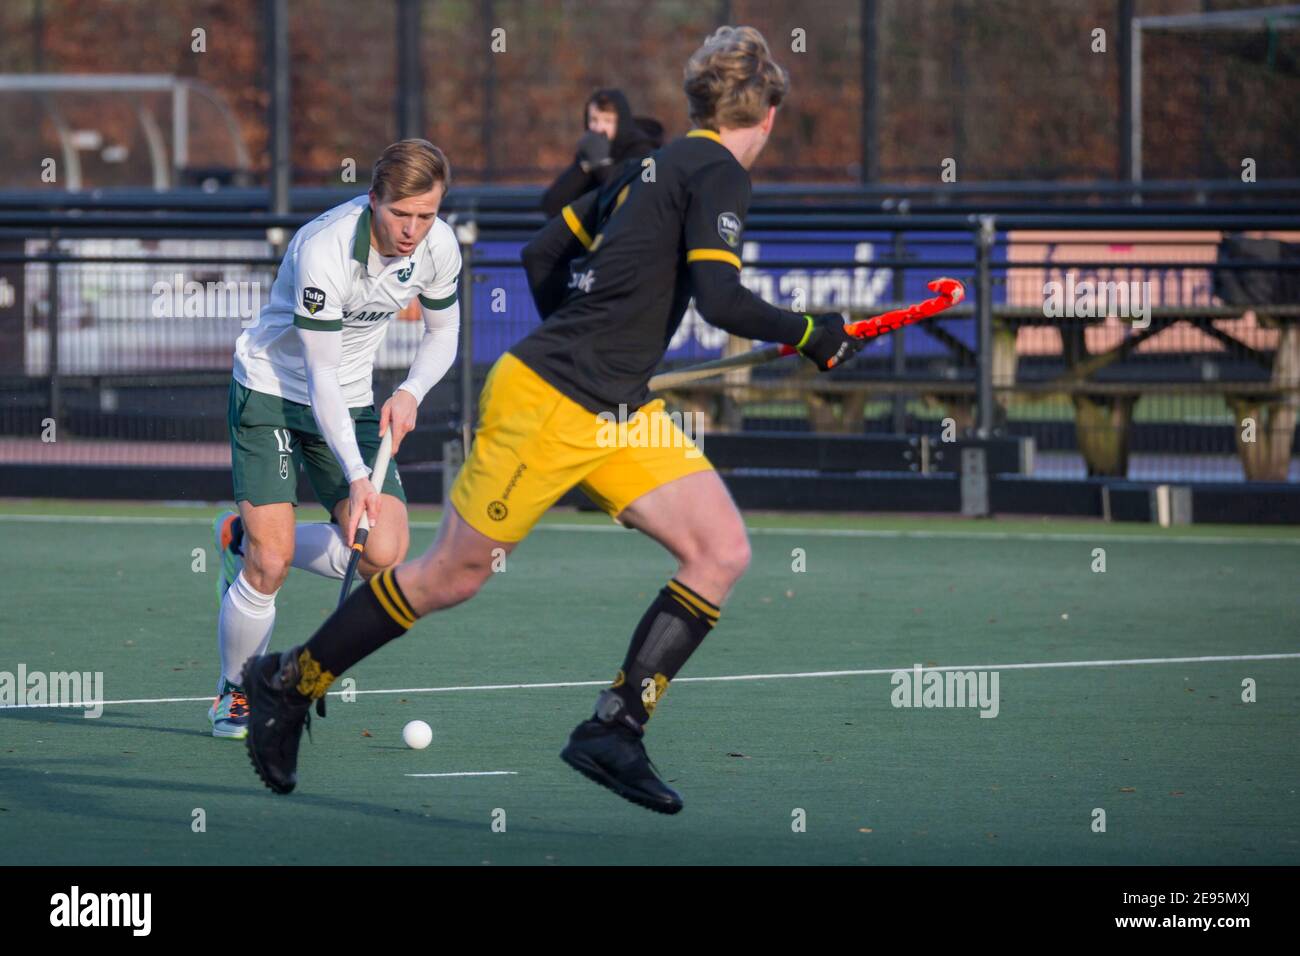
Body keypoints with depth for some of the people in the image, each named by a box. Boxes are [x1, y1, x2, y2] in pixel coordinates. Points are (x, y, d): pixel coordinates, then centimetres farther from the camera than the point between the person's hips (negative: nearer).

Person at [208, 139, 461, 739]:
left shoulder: (439, 247, -11)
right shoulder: (324, 251, -29)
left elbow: (442, 334, 8)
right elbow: (321, 376, -26)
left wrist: (411, 393, -12)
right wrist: (356, 476, -31)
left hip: (351, 402, 6)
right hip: (270, 391, -6)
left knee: (384, 553, -12)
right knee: (269, 566, -14)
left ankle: (245, 540, 14)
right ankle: (236, 693, 12)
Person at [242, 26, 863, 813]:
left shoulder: (656, 166, 15)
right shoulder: (718, 173, -11)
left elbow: (545, 251, 22)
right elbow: (722, 300, -23)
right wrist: (813, 336, -9)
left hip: (615, 414, 9)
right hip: (547, 403, -9)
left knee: (723, 553, -2)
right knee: (454, 575, 1)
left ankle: (614, 729, -4)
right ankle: (288, 683, 18)